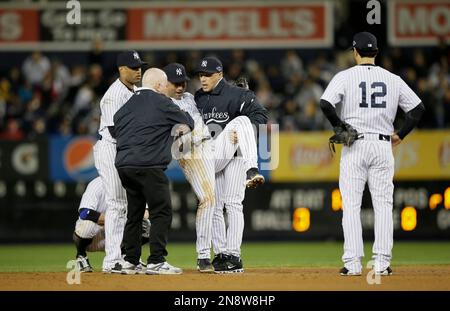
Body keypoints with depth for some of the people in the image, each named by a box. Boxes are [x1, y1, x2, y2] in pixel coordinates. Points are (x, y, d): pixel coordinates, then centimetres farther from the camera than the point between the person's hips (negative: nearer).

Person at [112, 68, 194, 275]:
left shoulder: (125, 107, 19)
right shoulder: (161, 102, 0)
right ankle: (156, 262, -8)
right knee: (162, 212, -3)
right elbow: (188, 123, 5)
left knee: (134, 213, 15)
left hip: (123, 165, 7)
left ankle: (129, 261, 16)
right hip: (148, 166, -7)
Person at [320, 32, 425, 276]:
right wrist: (400, 135, 12)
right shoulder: (392, 79, 6)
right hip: (383, 146, 2)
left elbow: (325, 103, -17)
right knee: (383, 205, 5)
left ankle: (353, 263, -3)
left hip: (354, 146, -2)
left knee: (351, 205, 2)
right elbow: (418, 108, 5)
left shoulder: (345, 77, -3)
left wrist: (339, 126, -3)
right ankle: (382, 263, -1)